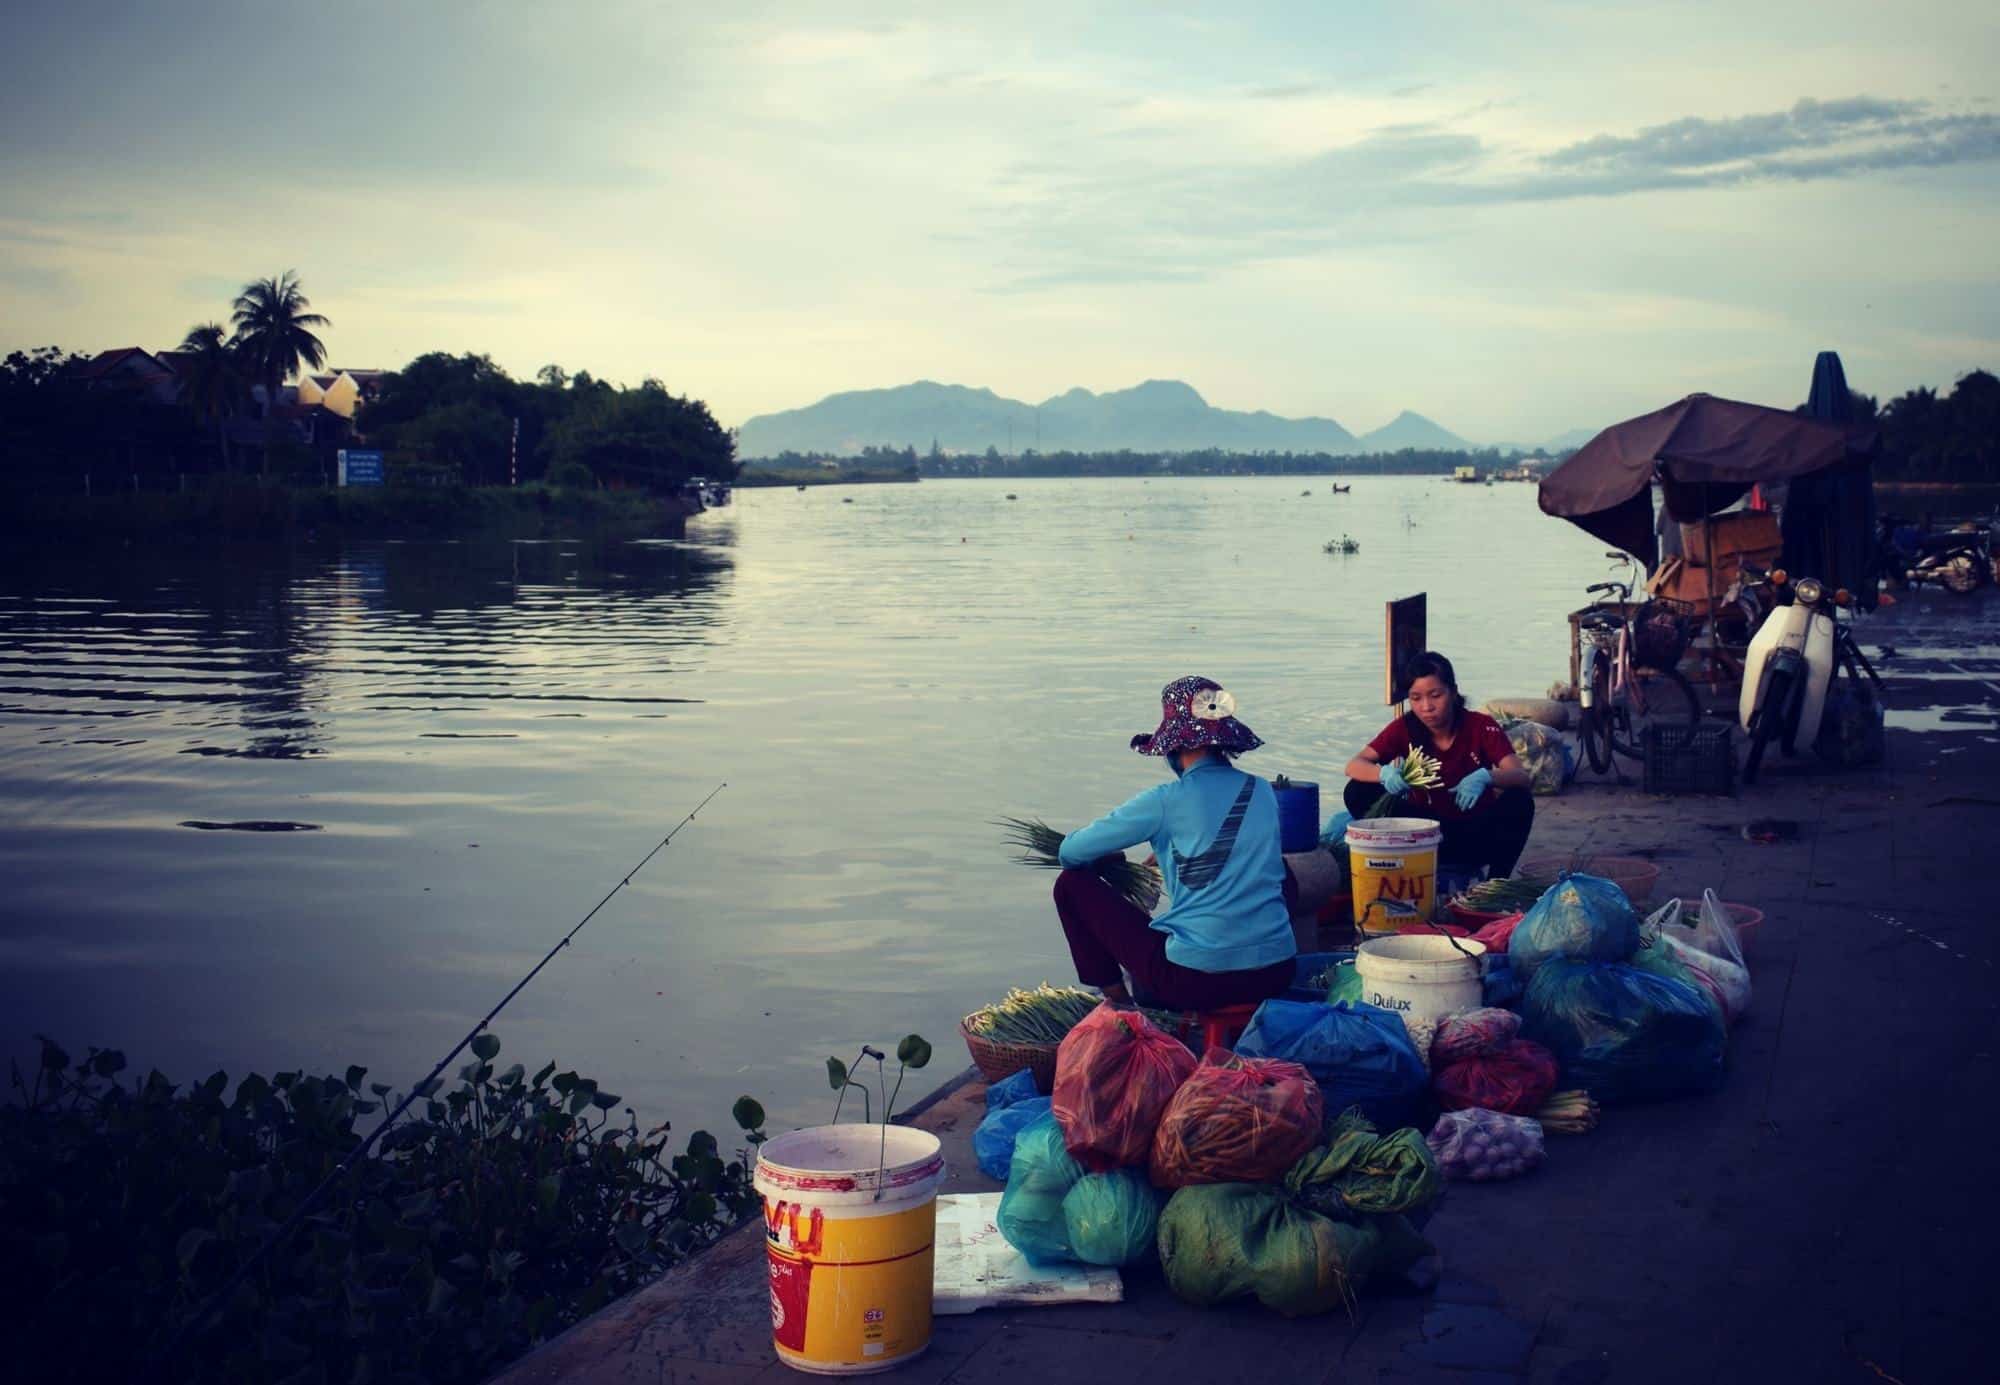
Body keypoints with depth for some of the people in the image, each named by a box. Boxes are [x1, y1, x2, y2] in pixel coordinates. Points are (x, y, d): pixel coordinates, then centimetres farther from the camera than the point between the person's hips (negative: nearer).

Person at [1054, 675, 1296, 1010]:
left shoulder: (1166, 801, -8)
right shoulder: (1264, 792, 6)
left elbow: (1070, 853, 1)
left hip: (1196, 982, -5)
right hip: (1276, 974, 5)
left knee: (1072, 883, 11)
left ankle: (1116, 997, 19)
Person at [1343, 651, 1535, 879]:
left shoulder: (1481, 727, -13)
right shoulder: (1405, 728, -8)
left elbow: (1522, 778, -25)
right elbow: (1354, 766, -16)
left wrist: (1486, 777, -47)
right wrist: (1384, 773, -39)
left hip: (1474, 835, -1)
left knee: (1519, 801, -31)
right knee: (1359, 793, -19)